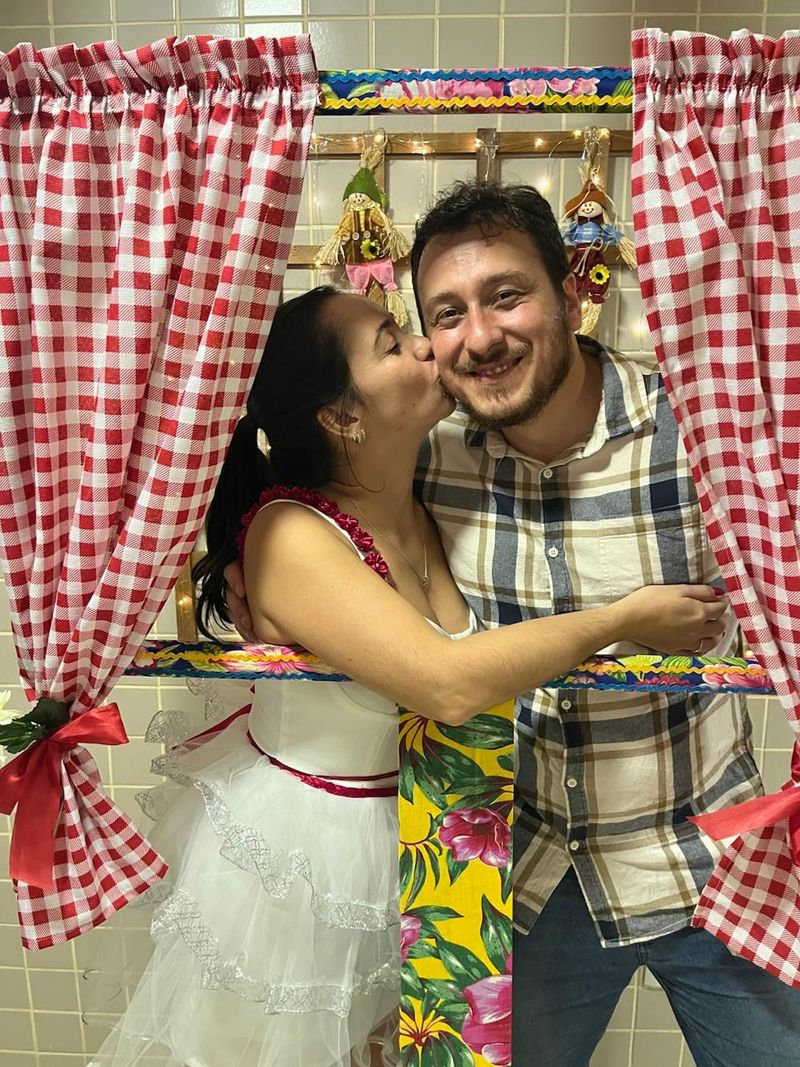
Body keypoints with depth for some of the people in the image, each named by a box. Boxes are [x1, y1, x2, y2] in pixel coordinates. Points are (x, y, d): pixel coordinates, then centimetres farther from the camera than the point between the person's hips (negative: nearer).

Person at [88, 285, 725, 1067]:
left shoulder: (425, 507, -6)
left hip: (403, 829, 6)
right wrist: (625, 620, -25)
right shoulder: (289, 534, -27)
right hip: (296, 852, -5)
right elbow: (450, 684, -35)